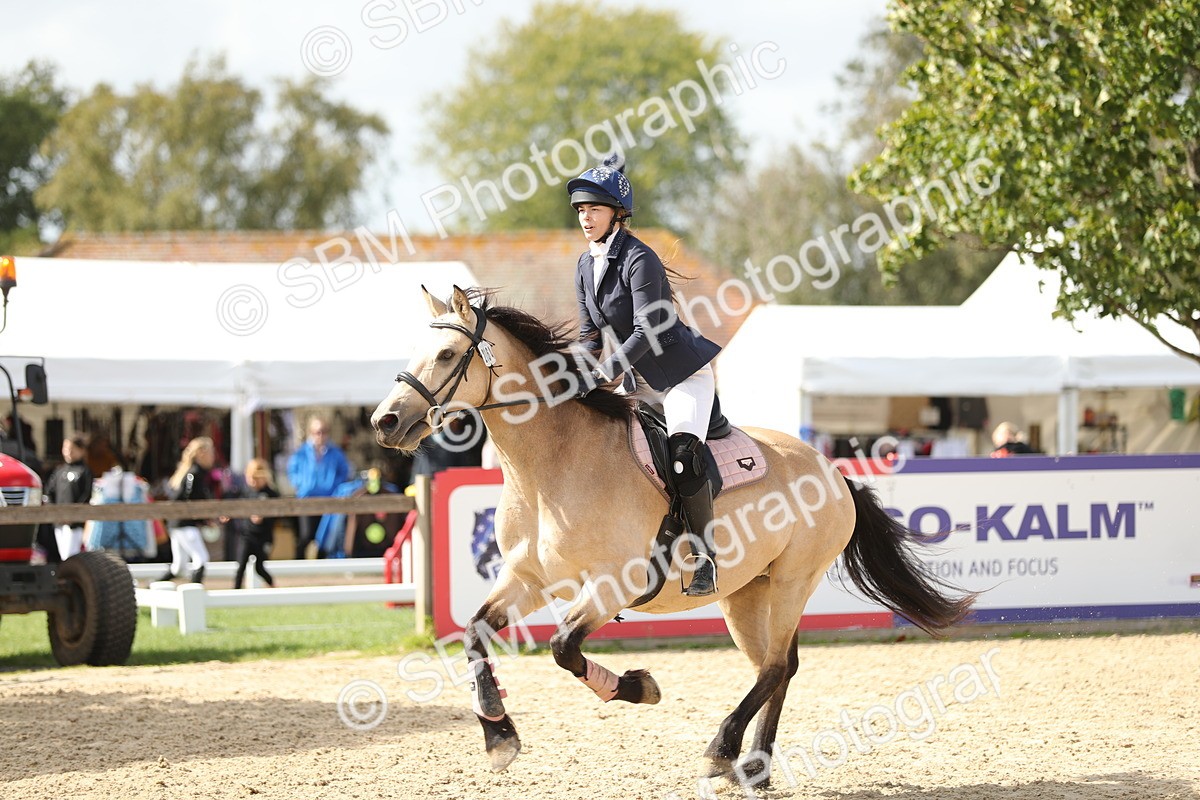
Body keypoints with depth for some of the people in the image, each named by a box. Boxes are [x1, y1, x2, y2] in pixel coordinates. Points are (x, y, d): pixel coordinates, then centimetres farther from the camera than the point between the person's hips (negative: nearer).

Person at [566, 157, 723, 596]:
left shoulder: (639, 259, -19)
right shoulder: (586, 266, 6)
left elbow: (647, 330, -26)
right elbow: (591, 333, 12)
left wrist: (604, 374, -31)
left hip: (684, 372, -9)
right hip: (639, 381, 9)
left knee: (682, 452, -28)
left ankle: (705, 556, -20)